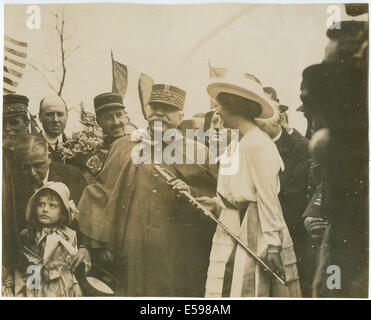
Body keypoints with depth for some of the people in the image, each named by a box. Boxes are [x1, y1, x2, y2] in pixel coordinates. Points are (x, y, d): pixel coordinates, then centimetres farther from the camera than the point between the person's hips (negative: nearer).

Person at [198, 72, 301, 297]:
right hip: (232, 237, 9)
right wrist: (218, 205, 4)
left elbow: (268, 198, -16)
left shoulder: (258, 144, -14)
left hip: (254, 237, -9)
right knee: (222, 290, 9)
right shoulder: (236, 145, 14)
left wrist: (271, 245, -17)